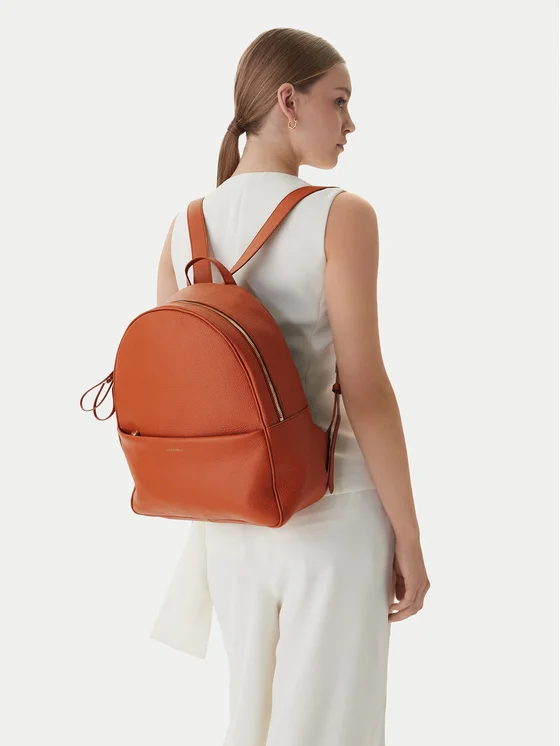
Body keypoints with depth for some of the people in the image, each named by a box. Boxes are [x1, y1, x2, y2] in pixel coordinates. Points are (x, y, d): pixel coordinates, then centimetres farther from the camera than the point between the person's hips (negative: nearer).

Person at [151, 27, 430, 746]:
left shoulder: (184, 227, 2)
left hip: (232, 516, 6)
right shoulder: (341, 215, -15)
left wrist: (205, 515, 17)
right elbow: (366, 390, -17)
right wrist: (409, 541, -8)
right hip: (334, 512, -5)